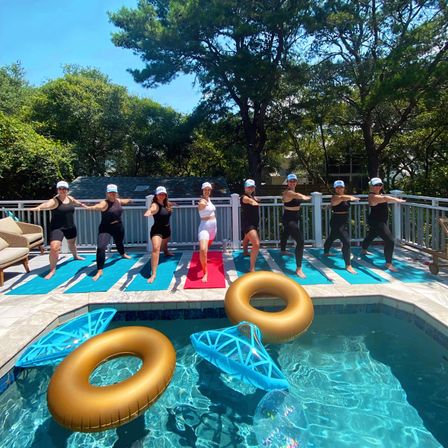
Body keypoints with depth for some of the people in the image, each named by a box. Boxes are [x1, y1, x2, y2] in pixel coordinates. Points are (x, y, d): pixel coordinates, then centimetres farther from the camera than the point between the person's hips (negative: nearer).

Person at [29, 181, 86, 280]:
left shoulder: (70, 198, 3)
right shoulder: (55, 201, -17)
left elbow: (78, 203, 26)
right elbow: (47, 204, -40)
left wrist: (85, 206, 45)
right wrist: (39, 207, -62)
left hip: (70, 227, 7)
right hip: (57, 228, -7)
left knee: (72, 243, 29)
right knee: (54, 247, -20)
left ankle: (75, 256, 59)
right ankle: (52, 270, -5)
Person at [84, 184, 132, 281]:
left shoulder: (118, 201, 0)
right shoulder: (105, 203, -21)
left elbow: (126, 201, 25)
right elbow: (98, 206, -45)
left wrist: (130, 200, 47)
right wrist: (91, 207, -69)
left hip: (118, 227, 6)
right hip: (106, 228, -6)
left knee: (119, 243, 30)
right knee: (101, 248, -21)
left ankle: (123, 254, 65)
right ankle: (99, 271, -13)